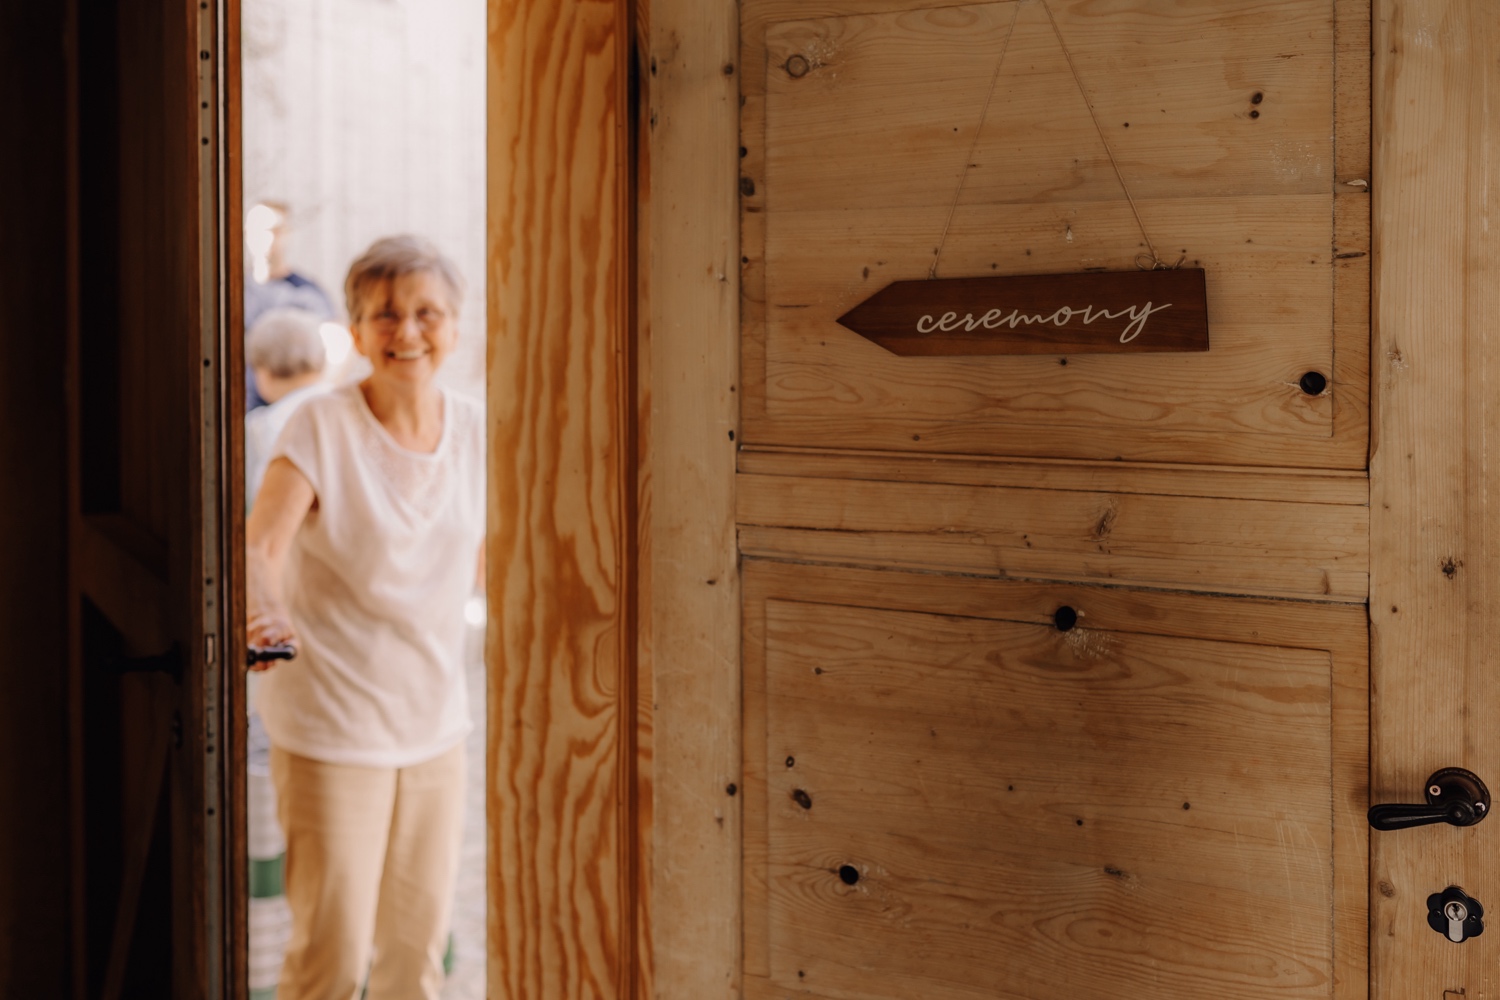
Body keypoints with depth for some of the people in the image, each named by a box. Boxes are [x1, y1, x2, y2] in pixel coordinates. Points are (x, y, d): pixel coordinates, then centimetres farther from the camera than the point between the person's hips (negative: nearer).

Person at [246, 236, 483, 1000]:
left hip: (435, 723, 5)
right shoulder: (320, 428, -13)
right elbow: (259, 544, -27)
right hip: (332, 727, -5)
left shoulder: (475, 432, 1)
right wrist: (265, 611, -46)